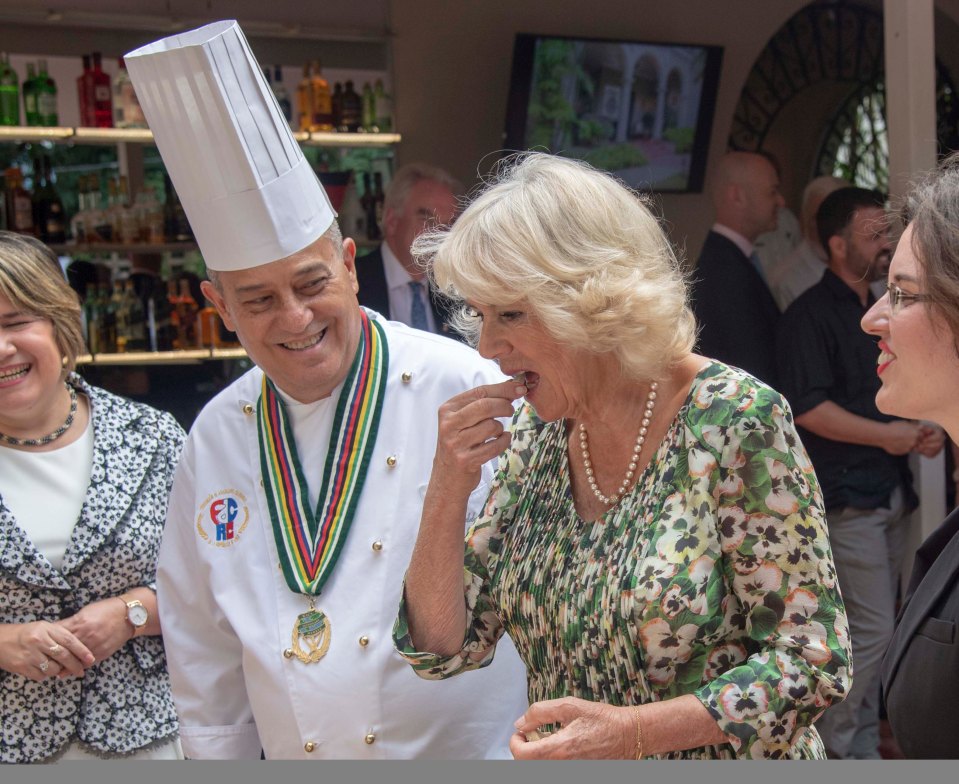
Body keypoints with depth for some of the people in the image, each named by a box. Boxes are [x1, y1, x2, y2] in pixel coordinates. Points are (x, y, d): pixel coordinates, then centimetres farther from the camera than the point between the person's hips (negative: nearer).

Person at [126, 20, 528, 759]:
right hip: (297, 752, 4)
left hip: (477, 746, -4)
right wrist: (218, 756, 11)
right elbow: (203, 647, 8)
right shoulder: (216, 438, -1)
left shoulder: (464, 388, -17)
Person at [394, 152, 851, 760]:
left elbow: (813, 662, -19)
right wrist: (449, 488, -17)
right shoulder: (532, 436, -5)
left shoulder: (736, 420, -20)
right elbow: (444, 650, -3)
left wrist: (633, 732, -29)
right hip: (559, 757, 5)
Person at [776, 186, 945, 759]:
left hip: (891, 492, 8)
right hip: (848, 497, -8)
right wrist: (885, 435, -16)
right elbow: (806, 409, -19)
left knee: (875, 629, 14)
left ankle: (863, 743, 25)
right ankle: (833, 747, 7)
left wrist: (922, 431, 4)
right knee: (871, 630, -7)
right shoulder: (811, 315, -11)